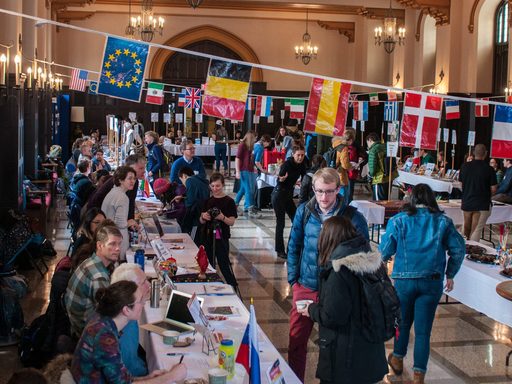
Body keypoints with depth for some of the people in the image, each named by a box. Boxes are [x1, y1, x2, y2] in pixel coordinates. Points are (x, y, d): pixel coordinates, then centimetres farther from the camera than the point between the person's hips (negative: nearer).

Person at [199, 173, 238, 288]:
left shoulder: (229, 201, -6)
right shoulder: (207, 201, 7)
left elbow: (231, 222, -9)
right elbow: (201, 221, 8)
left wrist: (222, 217, -28)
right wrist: (203, 217, -14)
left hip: (222, 238, -5)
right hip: (208, 237, 5)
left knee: (224, 263, -4)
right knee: (208, 264, 11)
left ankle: (233, 286, 6)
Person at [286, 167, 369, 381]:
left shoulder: (353, 218, -12)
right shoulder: (304, 212, -3)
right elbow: (294, 247, 8)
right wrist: (294, 280, 4)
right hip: (306, 287, 3)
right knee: (296, 341, 10)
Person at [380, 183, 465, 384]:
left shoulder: (398, 221, -4)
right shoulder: (443, 222, 1)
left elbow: (385, 251, -3)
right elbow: (458, 250, 2)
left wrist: (383, 259, 20)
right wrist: (450, 274, 15)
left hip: (405, 280, 0)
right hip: (433, 282, 1)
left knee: (403, 322, 21)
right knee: (423, 329, 6)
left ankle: (398, 358, 40)